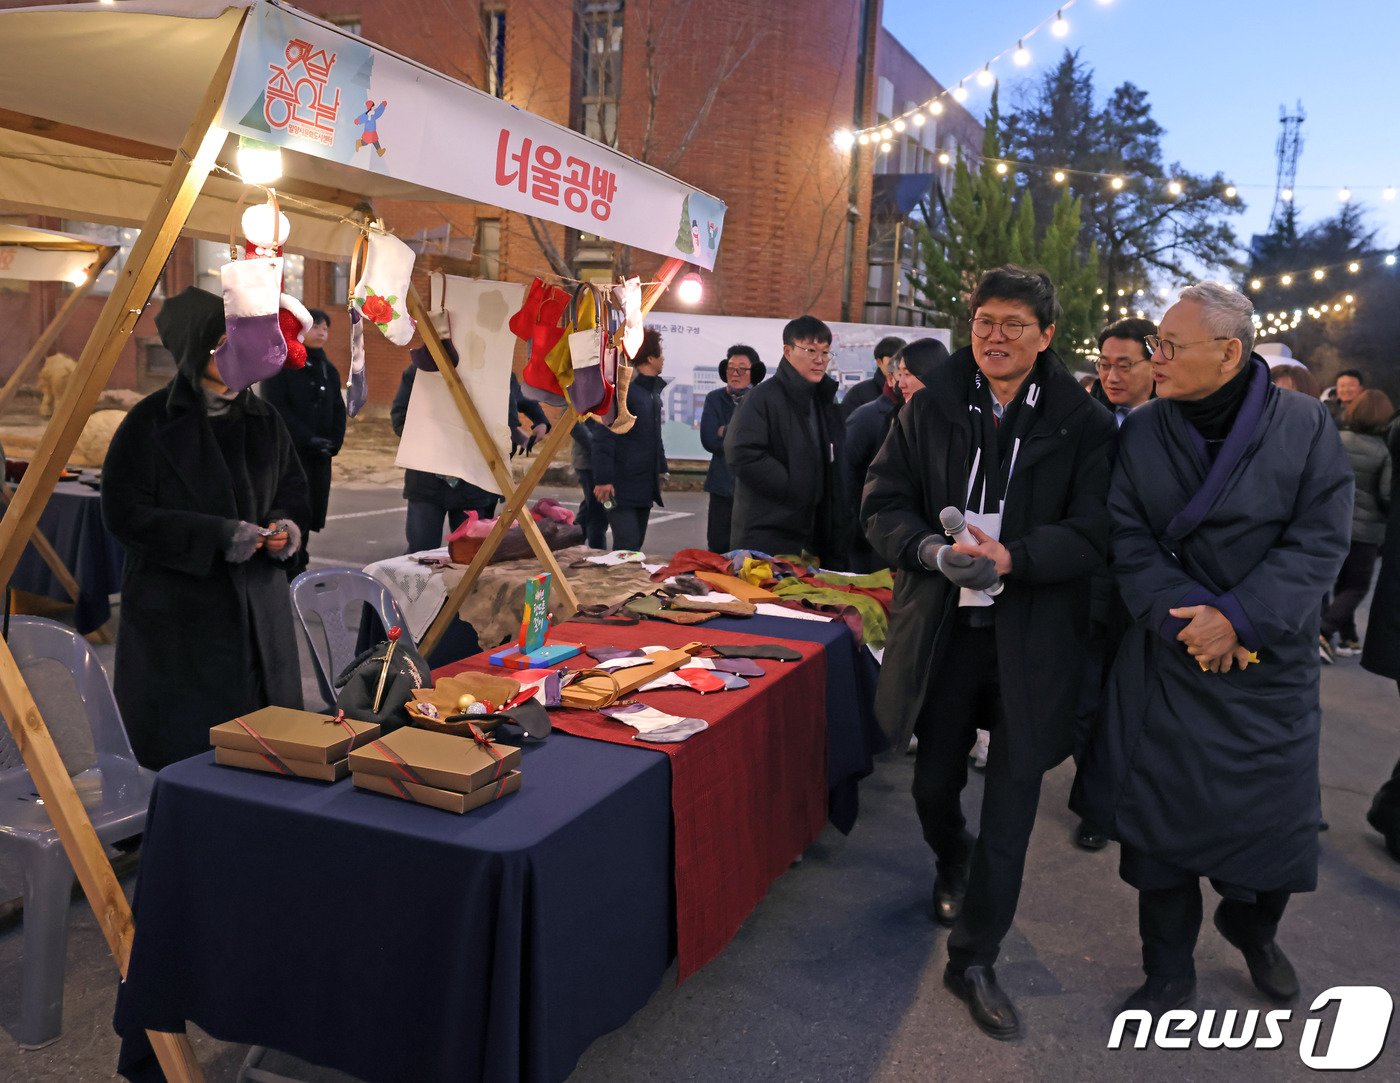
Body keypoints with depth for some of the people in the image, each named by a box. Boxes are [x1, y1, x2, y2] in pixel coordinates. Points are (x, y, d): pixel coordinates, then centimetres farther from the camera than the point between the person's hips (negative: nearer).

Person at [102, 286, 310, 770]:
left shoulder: (263, 419, 7)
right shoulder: (150, 422, -8)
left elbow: (292, 489, 16)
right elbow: (124, 513, -12)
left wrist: (287, 526, -7)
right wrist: (218, 535, -21)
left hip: (258, 604, 5)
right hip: (177, 611, -4)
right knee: (186, 741, 1)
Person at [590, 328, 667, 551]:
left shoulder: (653, 393, 15)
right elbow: (604, 437, -18)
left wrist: (661, 468, 21)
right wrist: (603, 480, -22)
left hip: (645, 486, 9)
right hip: (621, 488, -9)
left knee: (636, 545, 12)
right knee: (626, 548, -11)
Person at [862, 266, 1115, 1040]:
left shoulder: (1083, 423, -5)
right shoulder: (929, 408, 2)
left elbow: (1093, 533, -10)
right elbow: (883, 507, -1)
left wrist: (1013, 556, -26)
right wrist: (935, 552, -20)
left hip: (1033, 641, -2)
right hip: (940, 629, 2)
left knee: (1012, 801, 4)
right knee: (934, 783, 17)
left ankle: (974, 959, 22)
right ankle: (952, 868, 52)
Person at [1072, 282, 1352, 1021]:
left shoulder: (1305, 426, -6)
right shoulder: (1140, 434, -1)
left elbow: (1319, 541, -10)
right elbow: (1127, 542, -6)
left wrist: (1239, 617, -20)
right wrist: (1184, 617, -19)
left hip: (1271, 662, 0)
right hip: (1167, 662, 1)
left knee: (1278, 814, 8)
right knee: (1161, 815, 6)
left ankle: (1251, 921, 43)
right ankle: (1168, 972, 26)